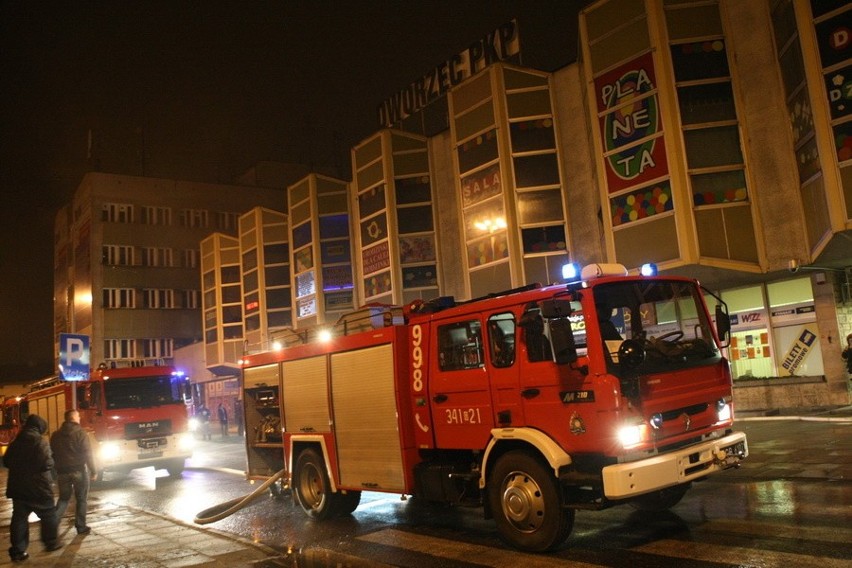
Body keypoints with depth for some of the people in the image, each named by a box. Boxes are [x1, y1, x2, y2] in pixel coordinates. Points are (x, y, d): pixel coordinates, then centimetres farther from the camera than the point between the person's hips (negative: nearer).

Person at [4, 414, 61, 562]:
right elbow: (47, 463, -21)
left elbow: (6, 462, 16)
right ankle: (51, 542, 19)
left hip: (18, 486, 6)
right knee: (48, 514, 11)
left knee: (19, 518, 7)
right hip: (38, 487, -6)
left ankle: (18, 551, 5)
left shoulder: (15, 442, 8)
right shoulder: (40, 441, -14)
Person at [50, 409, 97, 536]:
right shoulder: (80, 433, -10)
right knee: (81, 499, 7)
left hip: (62, 471, 4)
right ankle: (81, 527, 10)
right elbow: (88, 453, -14)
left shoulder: (56, 435, 7)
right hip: (79, 470, -4)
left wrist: (55, 472, 21)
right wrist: (93, 471, -9)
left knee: (64, 498, 17)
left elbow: (52, 454, 12)